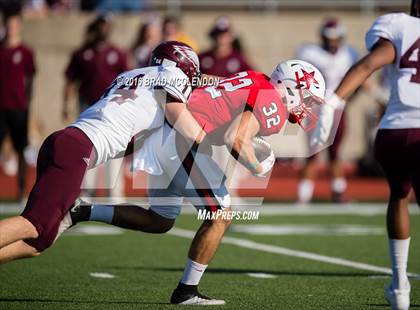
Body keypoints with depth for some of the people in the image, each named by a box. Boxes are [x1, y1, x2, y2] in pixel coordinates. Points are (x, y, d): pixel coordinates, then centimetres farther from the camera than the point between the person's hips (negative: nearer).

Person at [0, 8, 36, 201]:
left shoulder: (26, 53, 2)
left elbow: (29, 82, 5)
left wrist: (27, 105, 2)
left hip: (19, 107, -2)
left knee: (21, 150, 2)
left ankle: (22, 189, 8)